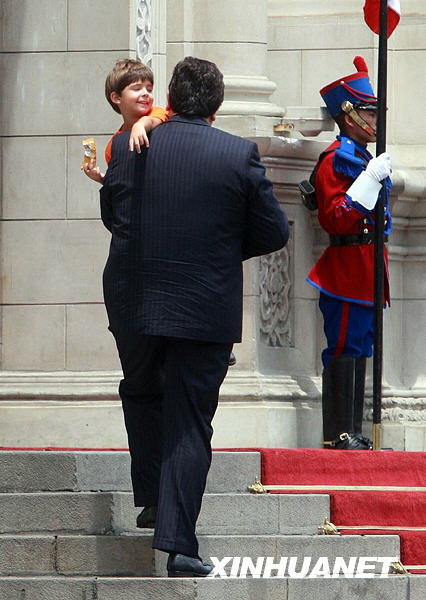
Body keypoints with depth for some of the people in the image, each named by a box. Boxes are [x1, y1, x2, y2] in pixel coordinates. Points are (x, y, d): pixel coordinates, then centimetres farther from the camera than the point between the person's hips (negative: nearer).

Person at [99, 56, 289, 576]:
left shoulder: (128, 147, -3)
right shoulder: (239, 155, -8)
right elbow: (274, 232, -2)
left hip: (134, 303, 2)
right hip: (206, 310, -2)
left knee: (142, 397, 27)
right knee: (189, 422, 2)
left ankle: (152, 498, 25)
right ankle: (177, 542, -4)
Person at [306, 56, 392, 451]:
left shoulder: (363, 159, 18)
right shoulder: (336, 160, -11)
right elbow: (336, 219, -21)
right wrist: (370, 180, -27)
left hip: (364, 274, 10)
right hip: (346, 268, -10)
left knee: (358, 348, 10)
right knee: (344, 350, -9)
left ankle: (352, 432, 12)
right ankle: (338, 433, -8)